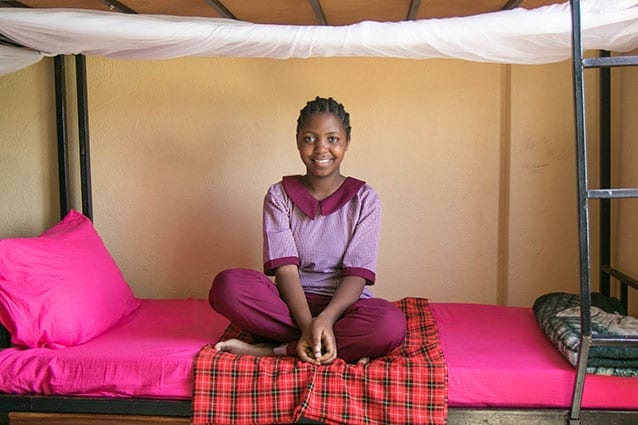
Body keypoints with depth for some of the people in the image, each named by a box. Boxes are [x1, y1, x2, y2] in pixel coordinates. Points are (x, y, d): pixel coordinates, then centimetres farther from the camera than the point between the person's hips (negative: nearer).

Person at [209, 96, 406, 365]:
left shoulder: (364, 199, 1)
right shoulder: (279, 196, 3)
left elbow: (357, 273, -8)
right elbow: (285, 269, -8)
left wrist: (326, 318, -27)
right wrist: (308, 325, -24)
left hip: (344, 305, -1)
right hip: (291, 303, 1)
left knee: (391, 323, -34)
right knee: (227, 285, -28)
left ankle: (271, 350, -21)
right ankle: (348, 346, -23)